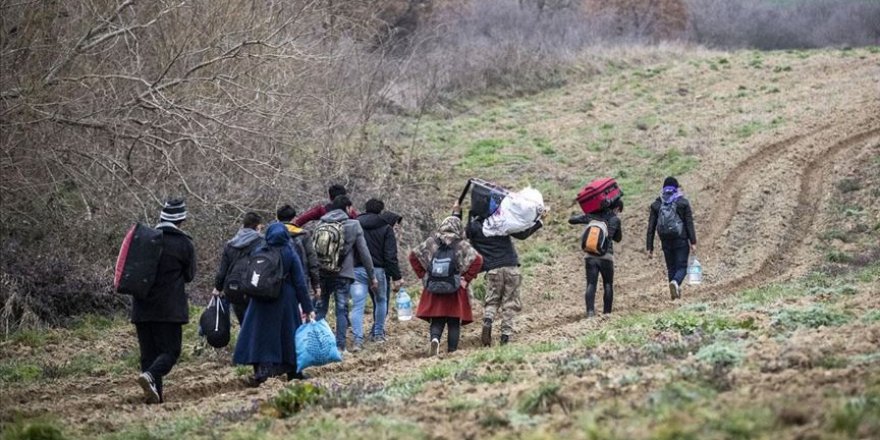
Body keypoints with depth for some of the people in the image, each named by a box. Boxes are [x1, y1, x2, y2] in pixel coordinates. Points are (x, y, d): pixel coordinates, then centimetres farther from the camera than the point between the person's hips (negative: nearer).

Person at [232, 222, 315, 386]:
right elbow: (300, 283, -6)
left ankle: (262, 369, -16)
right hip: (286, 302, 0)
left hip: (261, 301, 0)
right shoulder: (291, 255, -6)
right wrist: (308, 308, -3)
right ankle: (293, 370, 20)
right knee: (288, 333, 12)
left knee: (260, 333, 1)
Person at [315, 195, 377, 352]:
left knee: (319, 309, 10)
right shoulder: (354, 226, -2)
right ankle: (340, 345, -2)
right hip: (343, 274, -3)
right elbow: (364, 253, -1)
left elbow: (313, 251, 9)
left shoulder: (321, 225, 6)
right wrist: (372, 276, 6)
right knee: (342, 310, 2)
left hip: (322, 274, 3)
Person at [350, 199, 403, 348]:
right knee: (381, 301, 21)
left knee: (358, 306, -3)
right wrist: (396, 277, -3)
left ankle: (358, 339, -14)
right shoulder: (386, 228, 0)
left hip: (357, 269, 1)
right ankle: (378, 333, 25)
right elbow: (391, 255, -5)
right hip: (377, 270, -1)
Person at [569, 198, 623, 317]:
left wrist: (586, 219, 23)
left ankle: (590, 312, -17)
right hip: (606, 255, -2)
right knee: (608, 285, 12)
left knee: (591, 284, -1)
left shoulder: (592, 215, 7)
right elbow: (618, 238, 17)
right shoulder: (615, 219, 3)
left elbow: (571, 220, 11)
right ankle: (606, 312, 8)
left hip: (590, 255, 2)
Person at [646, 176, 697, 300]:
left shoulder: (657, 204, 4)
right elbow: (689, 223, -7)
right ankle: (675, 282, -29)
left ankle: (675, 292, 14)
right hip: (681, 240, -3)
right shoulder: (683, 203, -3)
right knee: (681, 267, 1)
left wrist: (649, 247, 5)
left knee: (671, 267, 15)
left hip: (665, 241, 3)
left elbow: (651, 226, 3)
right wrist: (693, 242, -5)